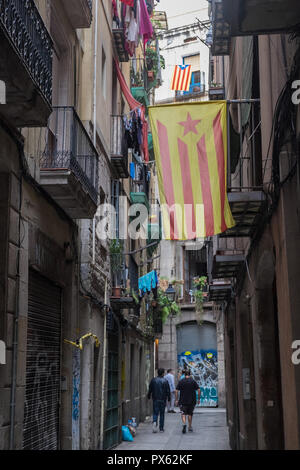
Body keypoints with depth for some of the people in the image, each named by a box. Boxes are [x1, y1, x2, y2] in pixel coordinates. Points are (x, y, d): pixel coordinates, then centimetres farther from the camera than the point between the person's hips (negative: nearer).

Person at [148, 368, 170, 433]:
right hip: (163, 400, -1)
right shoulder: (165, 381, -6)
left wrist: (149, 396, 19)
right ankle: (161, 428, 10)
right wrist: (168, 398, 7)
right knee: (162, 414, 8)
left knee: (155, 413, 7)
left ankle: (155, 422, -23)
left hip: (155, 399, 1)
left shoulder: (153, 380, 1)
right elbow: (168, 391, -5)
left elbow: (150, 389, 7)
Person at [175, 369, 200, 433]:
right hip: (192, 401, 1)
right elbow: (198, 390, -5)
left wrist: (176, 400, 2)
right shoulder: (193, 381, 1)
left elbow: (177, 391, -3)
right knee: (190, 414, 16)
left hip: (183, 401, -1)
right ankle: (190, 427, 21)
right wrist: (198, 399, 4)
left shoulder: (181, 381, 1)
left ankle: (184, 424, -26)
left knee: (183, 413, 0)